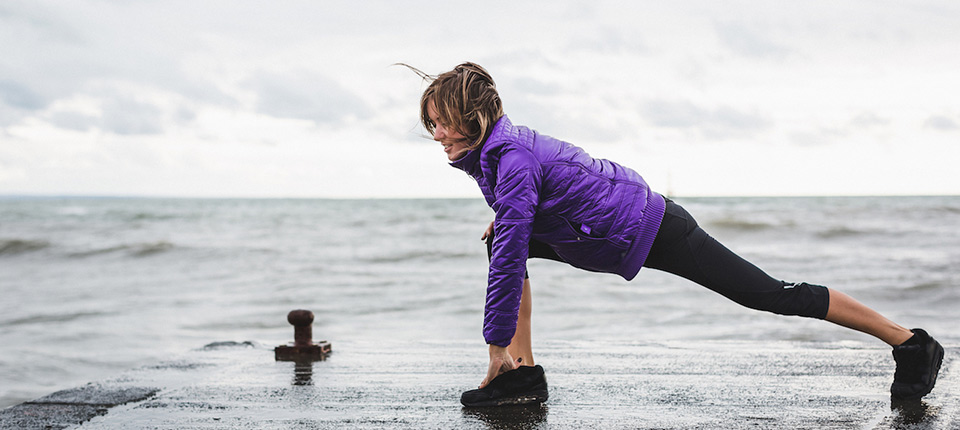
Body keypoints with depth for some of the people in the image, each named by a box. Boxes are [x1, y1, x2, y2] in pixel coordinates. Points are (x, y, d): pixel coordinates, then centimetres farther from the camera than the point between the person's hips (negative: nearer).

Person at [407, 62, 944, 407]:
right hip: (623, 222, 9)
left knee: (770, 294, -3)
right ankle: (524, 373, 4)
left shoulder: (511, 158, -25)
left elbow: (510, 258, -28)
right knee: (501, 239, 4)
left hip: (648, 229, -9)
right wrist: (505, 216, 11)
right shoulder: (492, 146, 3)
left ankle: (909, 342, 9)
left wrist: (496, 347, -23)